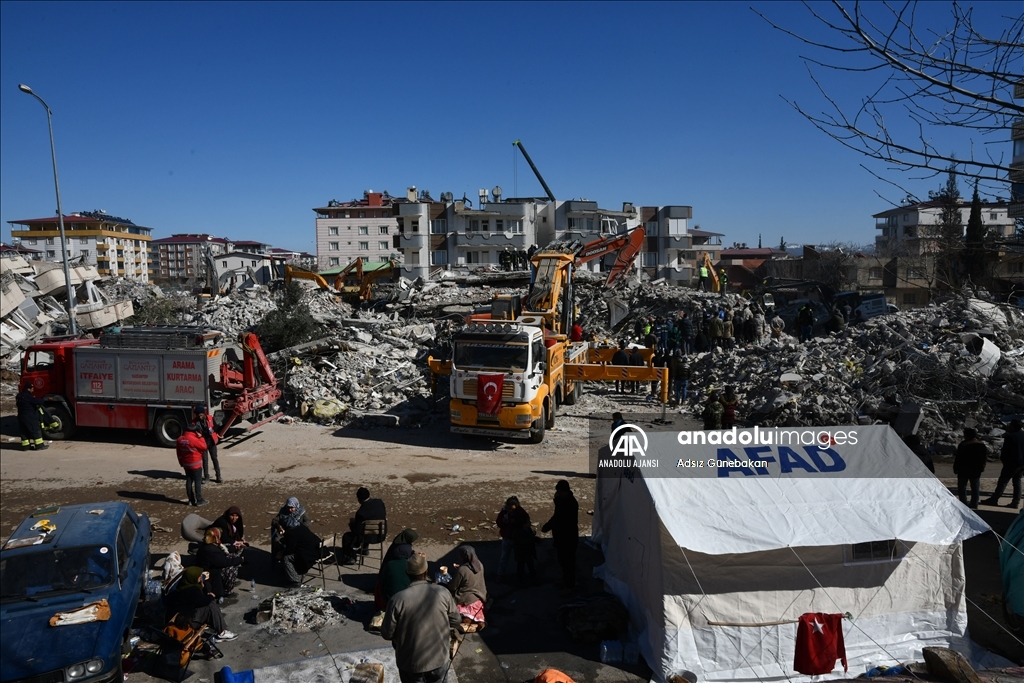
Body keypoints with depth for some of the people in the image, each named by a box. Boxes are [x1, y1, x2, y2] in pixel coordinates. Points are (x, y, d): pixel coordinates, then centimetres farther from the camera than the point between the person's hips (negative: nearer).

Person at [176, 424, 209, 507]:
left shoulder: (180, 440, 3)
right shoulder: (193, 439, -21)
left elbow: (179, 453, 11)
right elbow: (204, 446, -16)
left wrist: (181, 462, 21)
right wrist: (200, 437, -9)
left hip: (186, 464, 7)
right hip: (195, 464, -7)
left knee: (189, 481, 12)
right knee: (198, 481, 0)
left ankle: (191, 500, 18)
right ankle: (199, 500, 3)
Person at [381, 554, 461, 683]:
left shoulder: (398, 599, -20)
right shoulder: (443, 593, -13)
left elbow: (387, 634, -11)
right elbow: (456, 620, 1)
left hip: (411, 663, -2)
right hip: (439, 659, 2)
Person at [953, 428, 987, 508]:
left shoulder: (963, 445, -17)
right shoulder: (982, 445, 3)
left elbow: (958, 458, -14)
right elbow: (985, 457, 10)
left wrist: (955, 468, -5)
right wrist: (981, 467, 18)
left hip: (964, 469, -6)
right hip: (976, 470, 6)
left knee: (962, 486, 4)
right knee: (975, 487, 12)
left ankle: (963, 502, 0)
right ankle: (974, 503, 13)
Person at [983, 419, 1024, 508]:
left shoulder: (1010, 436, -16)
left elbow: (1005, 451, -13)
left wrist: (1002, 459, 2)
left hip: (1012, 463, -7)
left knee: (1002, 481, -3)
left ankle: (994, 499, -1)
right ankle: (1016, 502, 11)